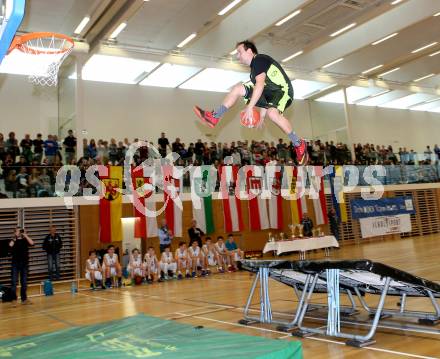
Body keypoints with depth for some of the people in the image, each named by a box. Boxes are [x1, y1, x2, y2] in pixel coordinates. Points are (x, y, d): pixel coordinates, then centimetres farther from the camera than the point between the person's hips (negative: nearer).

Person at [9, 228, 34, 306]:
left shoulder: (25, 240, 6)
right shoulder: (13, 241, 3)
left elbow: (32, 243, -14)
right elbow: (10, 245, -18)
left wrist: (25, 235, -10)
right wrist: (15, 237, -10)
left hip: (25, 263, 1)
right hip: (15, 263, -1)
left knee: (24, 282, 8)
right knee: (14, 282, -4)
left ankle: (24, 299, 17)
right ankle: (14, 299, 3)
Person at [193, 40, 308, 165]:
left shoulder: (259, 60, -12)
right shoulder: (254, 66, 17)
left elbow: (260, 84, -25)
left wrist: (250, 107, -29)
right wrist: (262, 113, 18)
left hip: (282, 91, -9)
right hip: (269, 92, 9)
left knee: (272, 113, -38)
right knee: (238, 89, 1)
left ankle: (299, 144, -21)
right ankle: (214, 117, 0)